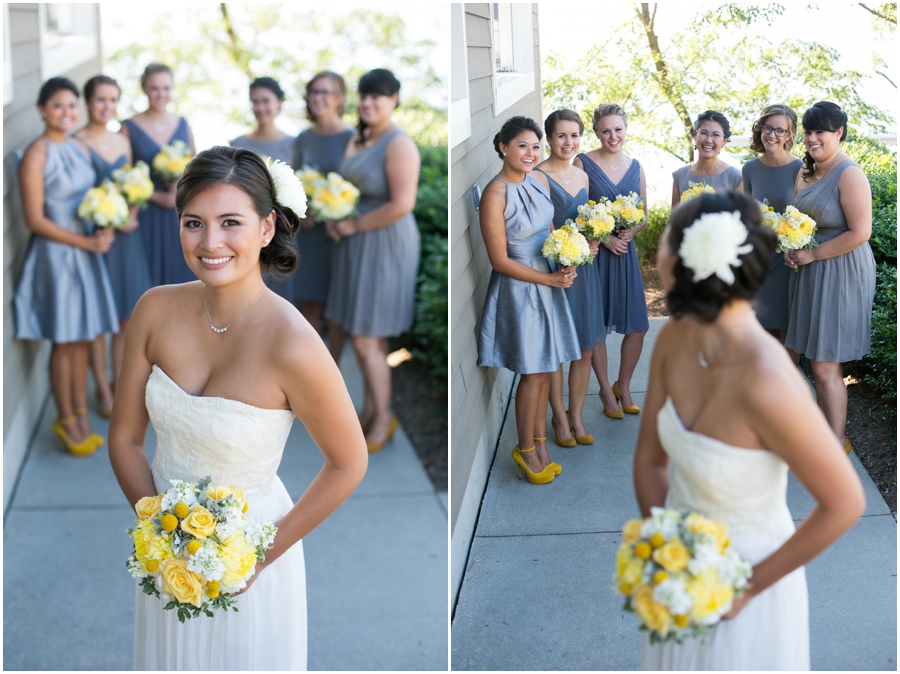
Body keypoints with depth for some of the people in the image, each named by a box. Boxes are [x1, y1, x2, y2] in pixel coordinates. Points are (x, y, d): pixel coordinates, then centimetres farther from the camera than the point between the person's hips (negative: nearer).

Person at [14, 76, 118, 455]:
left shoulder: (80, 149, 8)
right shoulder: (36, 155, -14)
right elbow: (35, 219, -16)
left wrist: (105, 228, -4)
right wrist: (86, 242, -16)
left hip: (86, 253, 6)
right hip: (55, 255, -6)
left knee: (83, 340, 11)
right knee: (64, 342, 3)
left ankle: (81, 417, 23)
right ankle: (66, 421, 18)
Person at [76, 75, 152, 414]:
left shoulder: (122, 141, 10)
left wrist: (131, 214, -2)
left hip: (126, 235, 6)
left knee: (127, 315, 10)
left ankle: (119, 382, 25)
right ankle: (103, 389, 16)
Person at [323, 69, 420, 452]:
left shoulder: (399, 145, -17)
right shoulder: (358, 139, 9)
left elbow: (402, 204, -24)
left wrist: (354, 225, -15)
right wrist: (336, 218, 3)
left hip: (385, 245, -8)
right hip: (357, 244, 8)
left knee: (366, 340, -4)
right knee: (361, 335, 13)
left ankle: (383, 416, 13)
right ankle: (369, 409, 26)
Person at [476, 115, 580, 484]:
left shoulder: (539, 181, 3)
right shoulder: (495, 195, -19)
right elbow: (500, 261, -18)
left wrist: (565, 263, -3)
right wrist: (551, 279, -15)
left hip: (548, 283, 7)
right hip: (518, 289, -7)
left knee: (545, 370, 12)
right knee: (533, 372, 1)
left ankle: (539, 445, 25)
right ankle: (526, 450, 19)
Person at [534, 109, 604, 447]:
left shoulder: (582, 175, 12)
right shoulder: (539, 175, -10)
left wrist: (594, 242, 1)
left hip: (584, 269, 6)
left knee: (585, 349, 9)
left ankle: (576, 416, 22)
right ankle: (559, 417, 19)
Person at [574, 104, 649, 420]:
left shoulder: (635, 166, 9)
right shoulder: (583, 163, -5)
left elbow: (644, 217, 13)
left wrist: (630, 231, -8)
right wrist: (604, 237, -17)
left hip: (625, 252, 4)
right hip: (593, 252, -4)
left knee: (637, 325, 3)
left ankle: (623, 387, 23)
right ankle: (606, 390, 20)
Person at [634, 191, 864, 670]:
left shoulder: (767, 382, -35)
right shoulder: (675, 338, -13)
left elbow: (845, 503, -24)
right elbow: (650, 457, 0)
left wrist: (751, 586, -17)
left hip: (746, 579, -6)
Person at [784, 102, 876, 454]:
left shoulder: (849, 174, -17)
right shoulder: (805, 173, 9)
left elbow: (859, 232, -21)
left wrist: (811, 254, -16)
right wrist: (790, 248, 2)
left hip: (841, 271, -8)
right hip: (809, 272, 8)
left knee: (826, 367, -5)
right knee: (818, 362, 13)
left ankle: (838, 443, 5)